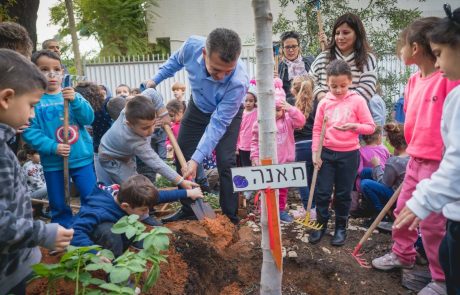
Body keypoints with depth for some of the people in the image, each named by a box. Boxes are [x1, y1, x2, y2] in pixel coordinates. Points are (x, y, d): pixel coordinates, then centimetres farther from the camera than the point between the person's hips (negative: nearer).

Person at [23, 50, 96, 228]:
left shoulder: (72, 95, 0)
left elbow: (89, 119, -8)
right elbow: (29, 132, -11)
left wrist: (75, 101, -23)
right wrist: (52, 147, -21)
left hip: (81, 158, 2)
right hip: (53, 162, -1)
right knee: (59, 206, 12)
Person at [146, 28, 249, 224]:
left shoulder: (238, 82, -42)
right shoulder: (192, 46, -31)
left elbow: (218, 123, -36)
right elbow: (176, 60, -4)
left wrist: (196, 159, -38)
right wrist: (155, 80, 2)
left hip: (227, 112, -4)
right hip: (198, 106, 5)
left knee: (225, 162, -16)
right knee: (181, 155, 6)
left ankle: (231, 216, 2)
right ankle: (187, 209, 20)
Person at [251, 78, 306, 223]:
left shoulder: (288, 119, -4)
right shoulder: (261, 123, -7)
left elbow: (301, 121, -22)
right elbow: (255, 141, -2)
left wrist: (290, 109, -32)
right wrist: (255, 156, -8)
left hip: (284, 162, 2)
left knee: (283, 188, 16)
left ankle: (281, 210, 31)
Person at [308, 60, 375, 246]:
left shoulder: (357, 101, -5)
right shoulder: (324, 103, 1)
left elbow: (370, 127, -3)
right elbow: (317, 129, 4)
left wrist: (354, 126, -21)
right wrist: (315, 153, -1)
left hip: (349, 154, -2)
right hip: (326, 153, 2)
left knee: (343, 194, 9)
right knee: (322, 192, 5)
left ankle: (341, 227, 26)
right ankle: (321, 225, 23)